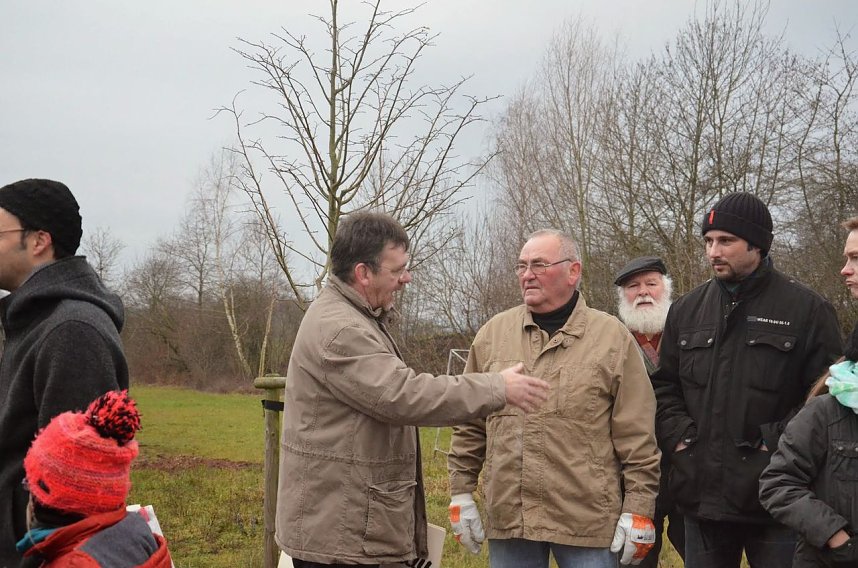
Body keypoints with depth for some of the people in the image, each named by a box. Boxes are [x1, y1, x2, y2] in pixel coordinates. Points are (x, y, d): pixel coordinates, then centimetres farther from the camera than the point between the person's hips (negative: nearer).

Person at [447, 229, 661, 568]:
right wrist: (461, 492, 9)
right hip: (508, 516, 3)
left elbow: (637, 436, -2)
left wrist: (638, 509, -5)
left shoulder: (612, 337, 0)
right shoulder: (493, 334, 8)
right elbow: (470, 426, 12)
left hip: (588, 521, -3)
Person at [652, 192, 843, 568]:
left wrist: (776, 440, -13)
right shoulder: (686, 311, 11)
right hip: (701, 495, 4)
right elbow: (665, 385, 17)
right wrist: (679, 434, 1)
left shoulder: (806, 310, -3)